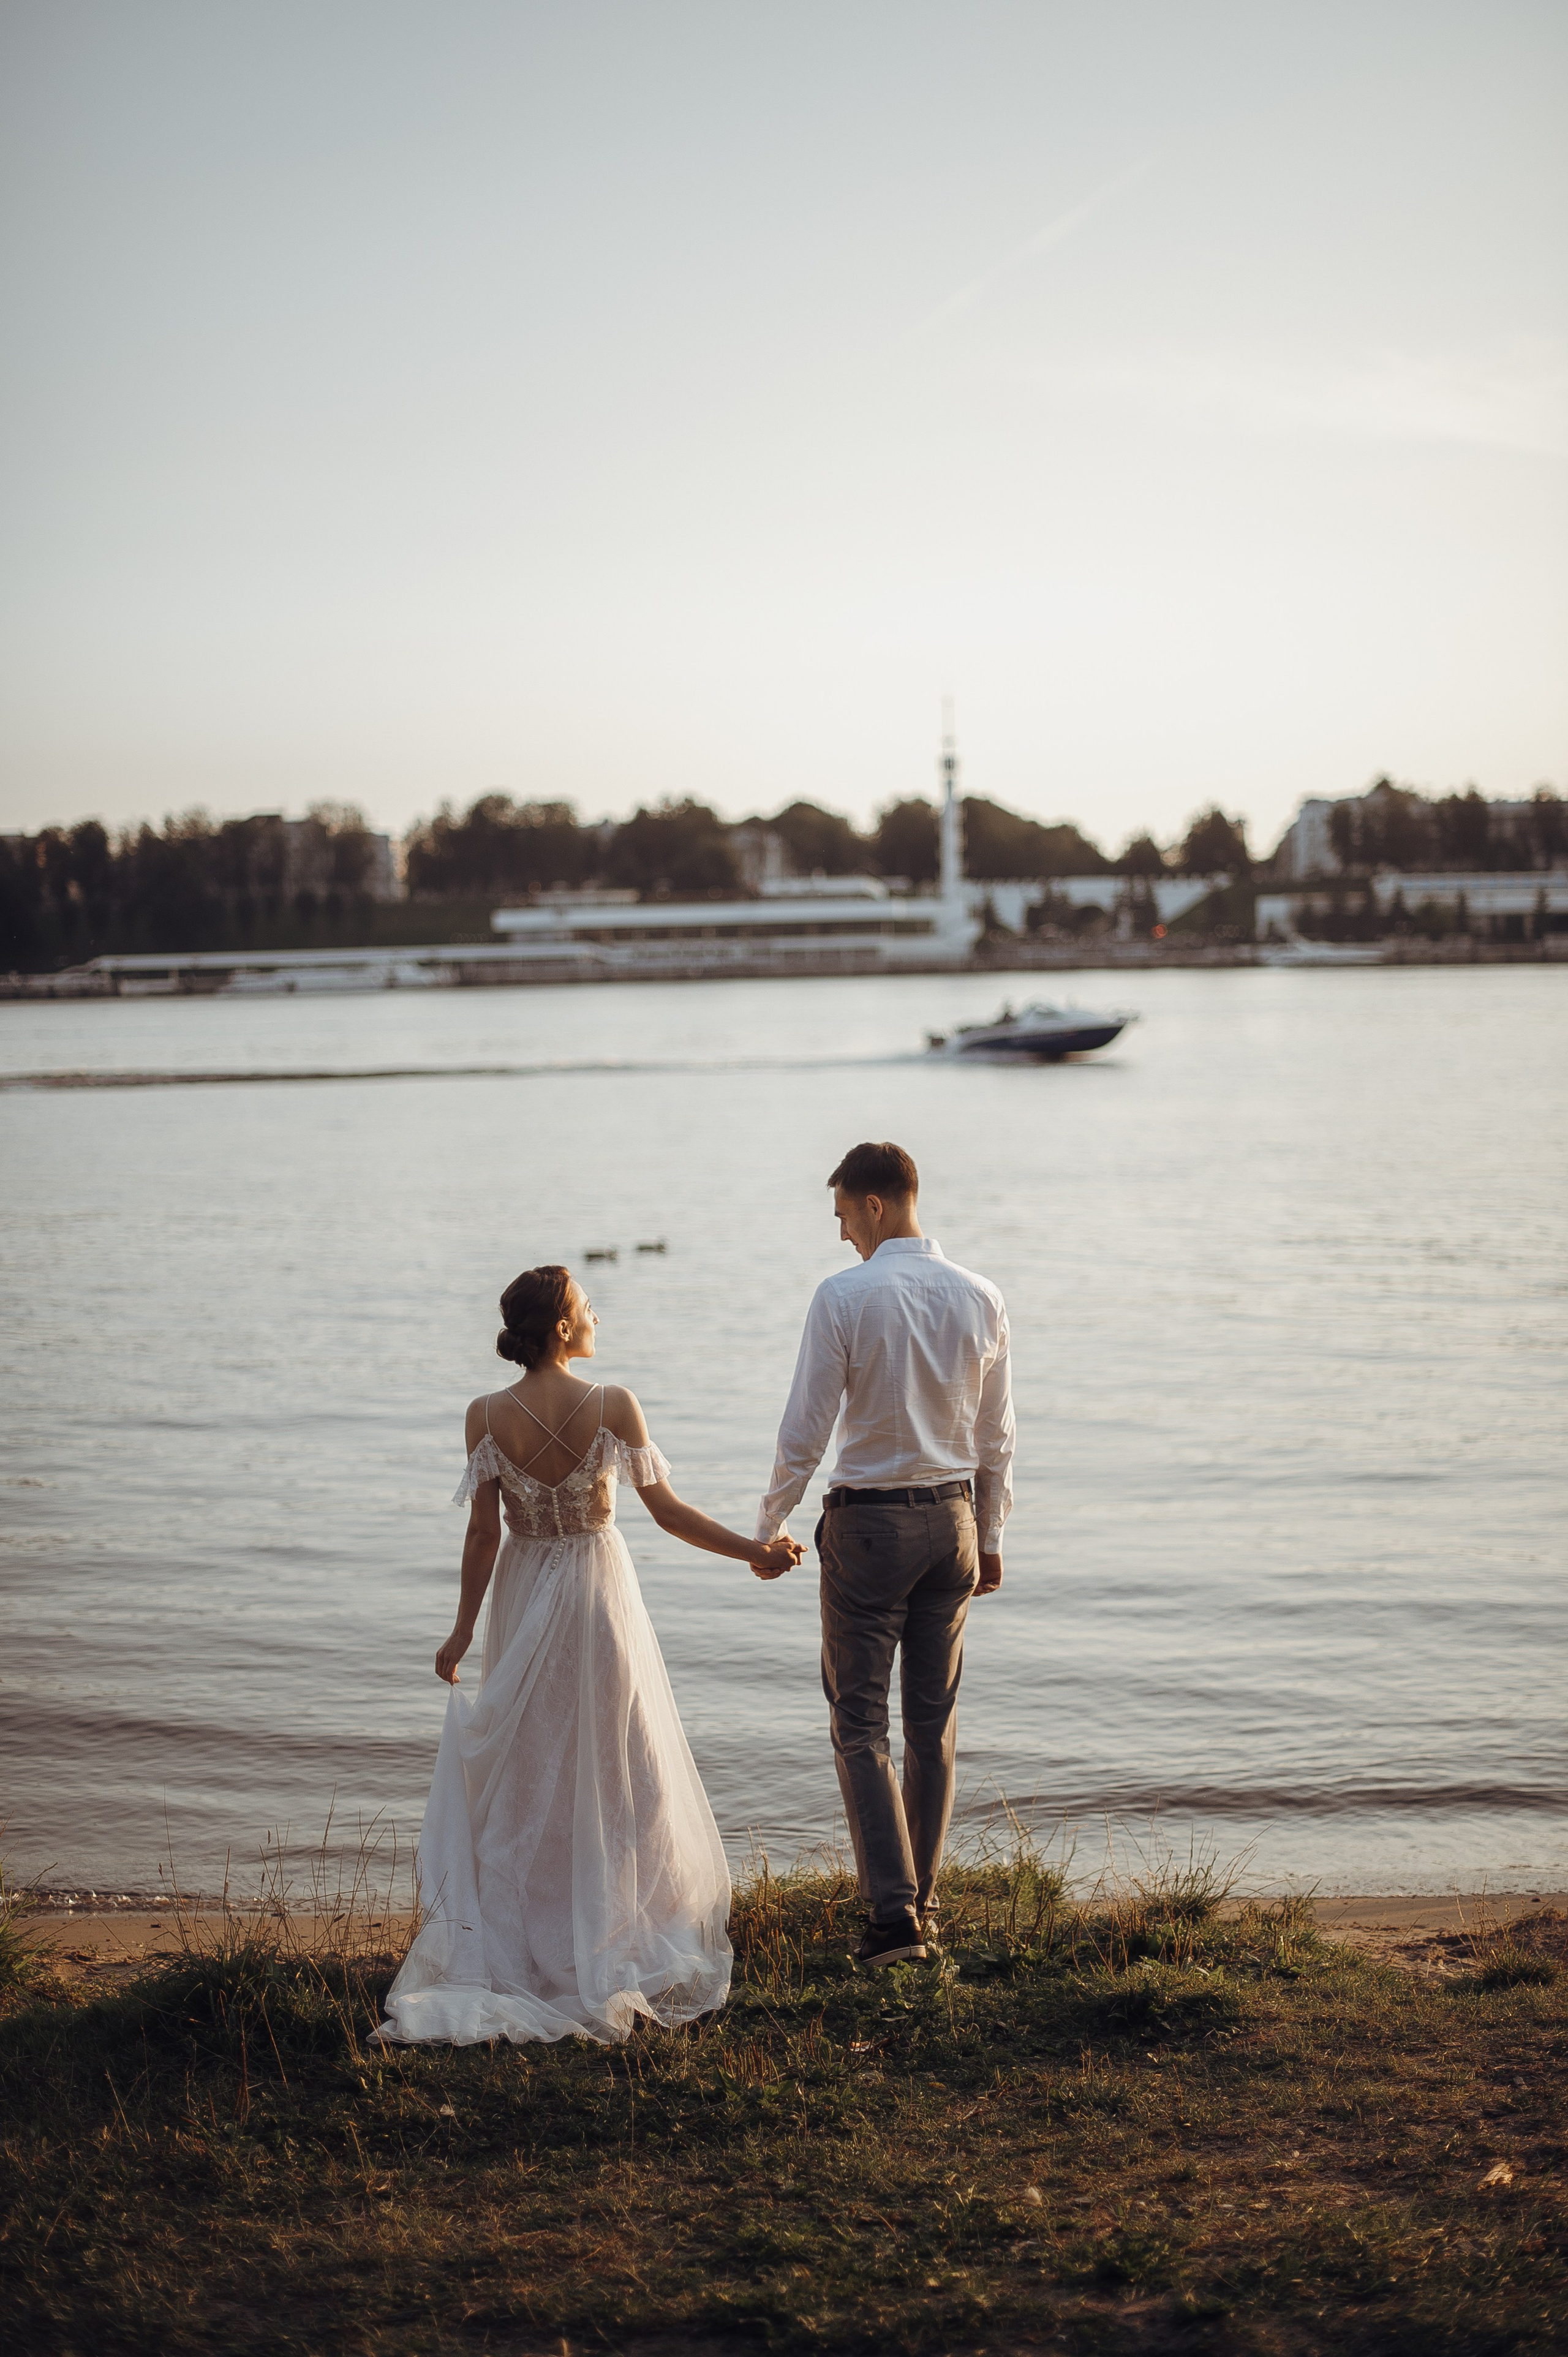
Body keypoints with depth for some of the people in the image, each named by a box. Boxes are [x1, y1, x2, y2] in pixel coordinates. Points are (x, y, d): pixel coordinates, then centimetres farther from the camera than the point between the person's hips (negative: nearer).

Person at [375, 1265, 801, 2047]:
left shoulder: (487, 1417, -11)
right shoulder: (613, 1406, -15)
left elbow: (483, 1533, -8)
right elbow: (667, 1511, -11)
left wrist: (464, 1631, 0)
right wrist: (753, 1550, -1)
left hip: (524, 1596, 2)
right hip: (599, 1590, -2)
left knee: (526, 1770, 13)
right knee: (613, 1762, 12)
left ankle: (528, 1943, 15)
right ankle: (609, 1942, 16)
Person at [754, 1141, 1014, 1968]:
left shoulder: (844, 1296, -14)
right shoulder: (980, 1298, 1)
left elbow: (805, 1431, -12)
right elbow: (996, 1439, 7)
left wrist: (770, 1527, 2)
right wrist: (990, 1538, 18)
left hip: (868, 1525, -5)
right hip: (953, 1520, 5)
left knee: (860, 1721, 1)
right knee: (934, 1718, 14)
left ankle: (894, 1908, -8)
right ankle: (922, 1897, 23)